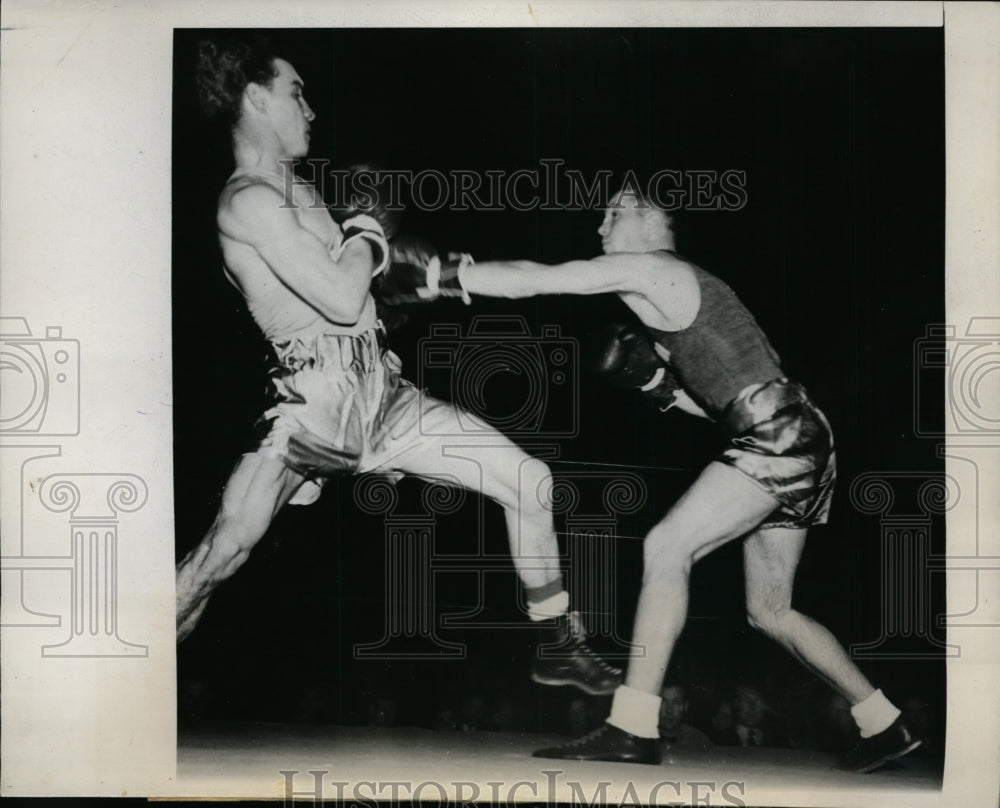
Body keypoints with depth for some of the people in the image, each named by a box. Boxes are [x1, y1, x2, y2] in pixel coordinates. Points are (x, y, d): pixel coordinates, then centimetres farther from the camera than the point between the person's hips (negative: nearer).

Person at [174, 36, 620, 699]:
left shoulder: (301, 192, 16)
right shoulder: (249, 203, -14)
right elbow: (344, 300, -20)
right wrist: (365, 231, -2)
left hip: (384, 395, 8)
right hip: (314, 407, -8)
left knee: (533, 483, 4)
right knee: (220, 557, -5)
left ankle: (557, 645, 19)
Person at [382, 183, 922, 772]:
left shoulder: (650, 269, -5)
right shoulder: (676, 295, 23)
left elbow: (533, 280, -10)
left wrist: (440, 279, -8)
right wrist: (658, 383, 11)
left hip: (781, 437, -10)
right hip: (784, 442, 10)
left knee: (666, 546, -16)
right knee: (770, 612, 15)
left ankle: (633, 728, -18)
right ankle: (885, 725, 26)